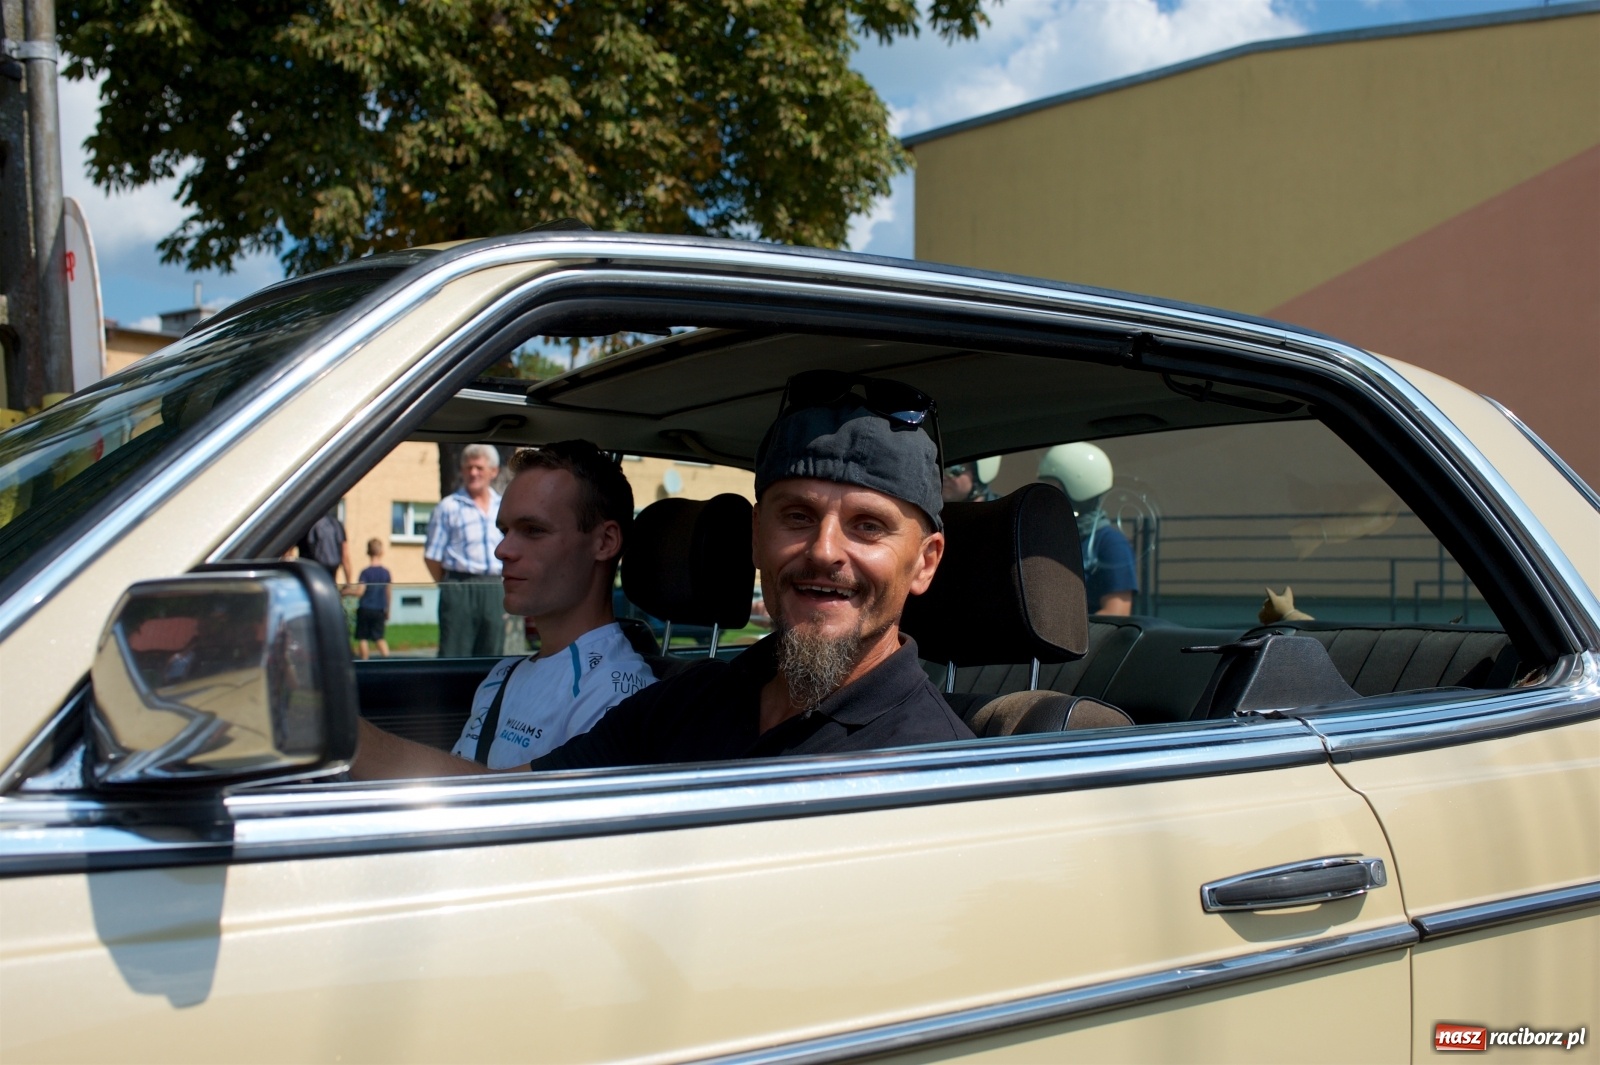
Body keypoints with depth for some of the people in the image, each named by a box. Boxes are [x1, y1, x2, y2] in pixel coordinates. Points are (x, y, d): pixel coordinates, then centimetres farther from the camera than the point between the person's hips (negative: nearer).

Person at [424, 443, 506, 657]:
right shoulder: (449, 507, 0)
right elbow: (432, 556, 0)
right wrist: (450, 586, -1)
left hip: (495, 590, 4)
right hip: (460, 590, -4)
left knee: (491, 655, 8)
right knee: (453, 657, -7)